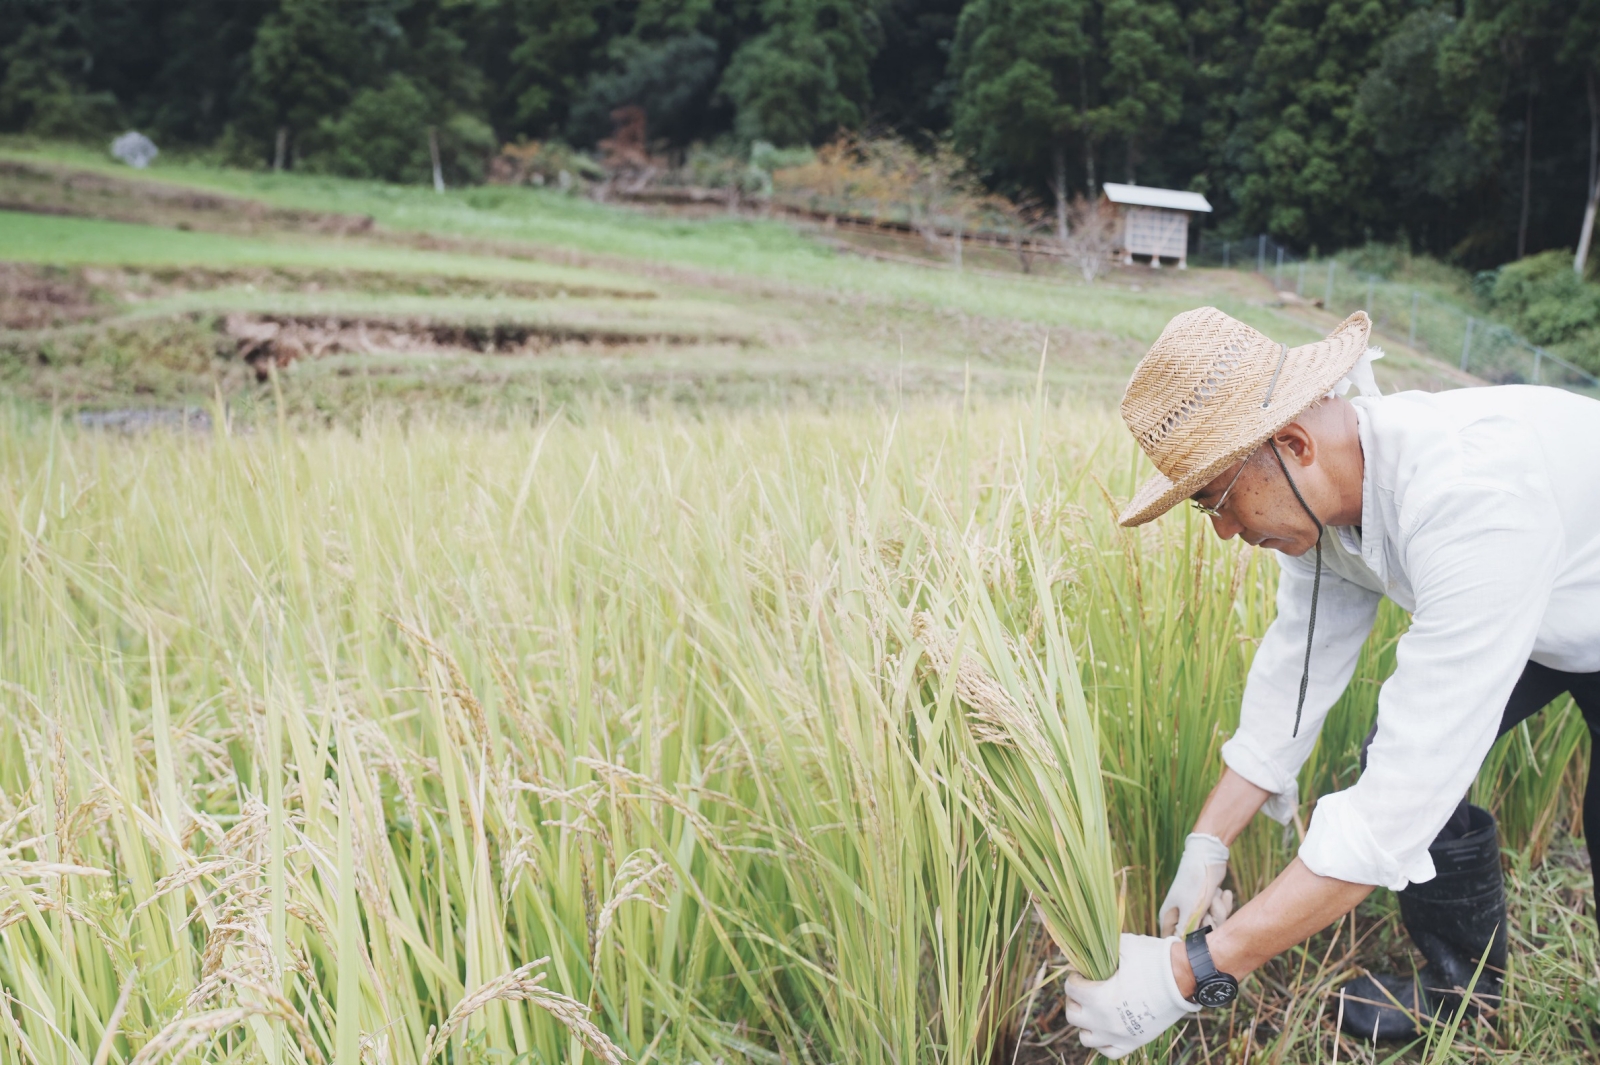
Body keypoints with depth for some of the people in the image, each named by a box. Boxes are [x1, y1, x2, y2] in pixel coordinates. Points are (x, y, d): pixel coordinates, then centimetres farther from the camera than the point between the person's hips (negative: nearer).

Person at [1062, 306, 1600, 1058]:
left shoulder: (1470, 499, -43)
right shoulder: (1320, 493, -18)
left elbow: (1404, 798, -44)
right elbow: (1295, 668, -6)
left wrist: (1194, 972, -42)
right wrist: (1208, 843, -9)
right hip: (1530, 618, 6)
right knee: (1393, 763, -2)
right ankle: (1463, 987, 23)